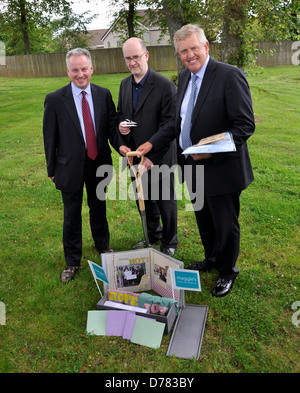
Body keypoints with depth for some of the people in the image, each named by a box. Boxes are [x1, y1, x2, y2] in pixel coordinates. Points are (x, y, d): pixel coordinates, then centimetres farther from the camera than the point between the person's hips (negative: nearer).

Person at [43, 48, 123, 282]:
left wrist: (121, 146, -20)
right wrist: (52, 169, -1)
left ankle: (102, 246, 45)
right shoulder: (55, 100, -9)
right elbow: (50, 138, -4)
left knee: (99, 208, 20)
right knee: (72, 215, 10)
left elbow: (111, 126, 0)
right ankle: (72, 261, 29)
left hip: (99, 164, 2)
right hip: (71, 166, -2)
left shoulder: (104, 95, -1)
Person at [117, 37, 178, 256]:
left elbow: (169, 125, -18)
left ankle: (170, 244, 31)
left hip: (159, 158, -6)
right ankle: (153, 236, 42)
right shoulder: (124, 84, 7)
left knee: (166, 203, 9)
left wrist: (152, 157, -22)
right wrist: (120, 124, -7)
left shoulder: (165, 85, -15)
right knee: (144, 201, 20)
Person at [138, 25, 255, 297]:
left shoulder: (230, 76, -16)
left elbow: (246, 125, -18)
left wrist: (214, 150, -29)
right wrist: (152, 143, 7)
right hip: (193, 166, 7)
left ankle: (227, 272, 34)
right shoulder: (184, 77, 8)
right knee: (203, 220, 23)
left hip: (221, 168, -7)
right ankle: (212, 259, 48)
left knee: (226, 224, 10)